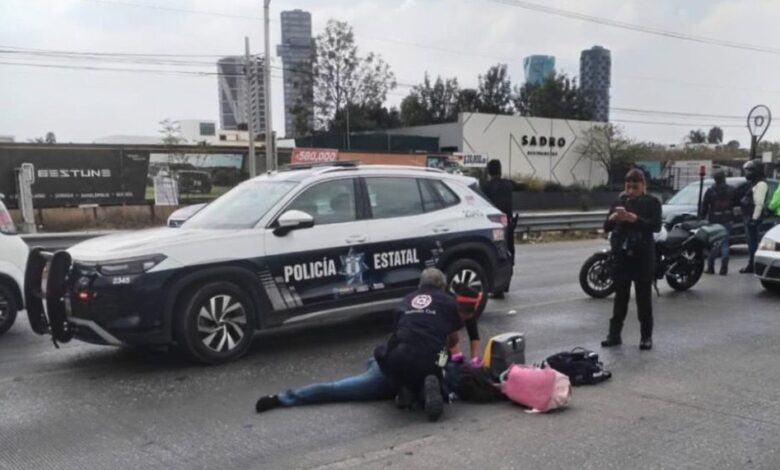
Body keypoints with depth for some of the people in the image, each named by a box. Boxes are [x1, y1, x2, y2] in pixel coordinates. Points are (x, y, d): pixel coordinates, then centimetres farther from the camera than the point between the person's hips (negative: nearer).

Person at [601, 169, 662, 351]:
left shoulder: (652, 202, 0)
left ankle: (646, 336, 10)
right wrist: (613, 218, -17)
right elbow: (607, 227, 5)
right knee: (620, 296, 8)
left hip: (643, 256, -3)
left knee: (644, 297, 3)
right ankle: (614, 334, 13)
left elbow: (656, 226, -13)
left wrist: (636, 219, -26)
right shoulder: (619, 201, 10)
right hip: (622, 255, 3)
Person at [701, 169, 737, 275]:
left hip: (714, 220, -1)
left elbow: (704, 206, -4)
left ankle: (710, 267, 5)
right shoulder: (731, 190, 1)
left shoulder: (710, 191, -6)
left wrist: (703, 217, 4)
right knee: (725, 244, 5)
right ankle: (723, 268, 1)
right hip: (727, 220, 1)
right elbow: (735, 203, 7)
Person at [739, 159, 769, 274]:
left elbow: (759, 203, -20)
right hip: (748, 216, 10)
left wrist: (754, 218, -22)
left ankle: (752, 265, -7)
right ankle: (751, 264, 19)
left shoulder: (760, 184, -13)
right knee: (750, 241, 13)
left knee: (753, 241, -8)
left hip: (753, 217, -10)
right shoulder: (752, 183, 19)